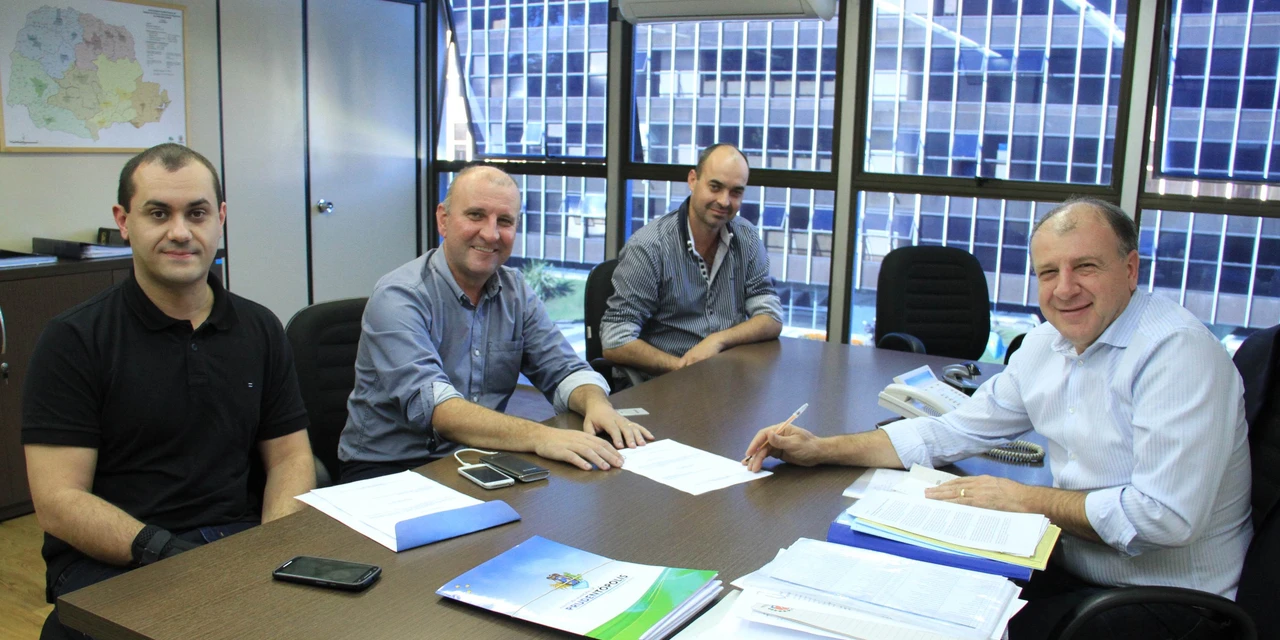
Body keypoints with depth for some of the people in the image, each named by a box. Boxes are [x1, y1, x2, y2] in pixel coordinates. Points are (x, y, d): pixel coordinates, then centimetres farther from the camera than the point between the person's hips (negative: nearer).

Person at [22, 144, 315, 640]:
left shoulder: (260, 329, 12)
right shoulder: (73, 340, -1)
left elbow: (289, 456, 12)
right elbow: (58, 500, -6)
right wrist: (164, 552, -21)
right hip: (110, 560, -3)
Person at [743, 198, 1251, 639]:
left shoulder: (1178, 351, -20)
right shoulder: (1048, 344, 4)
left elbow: (1166, 515, -26)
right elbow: (953, 432, 8)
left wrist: (1025, 499, -18)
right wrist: (822, 450, 2)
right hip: (1073, 570, 7)